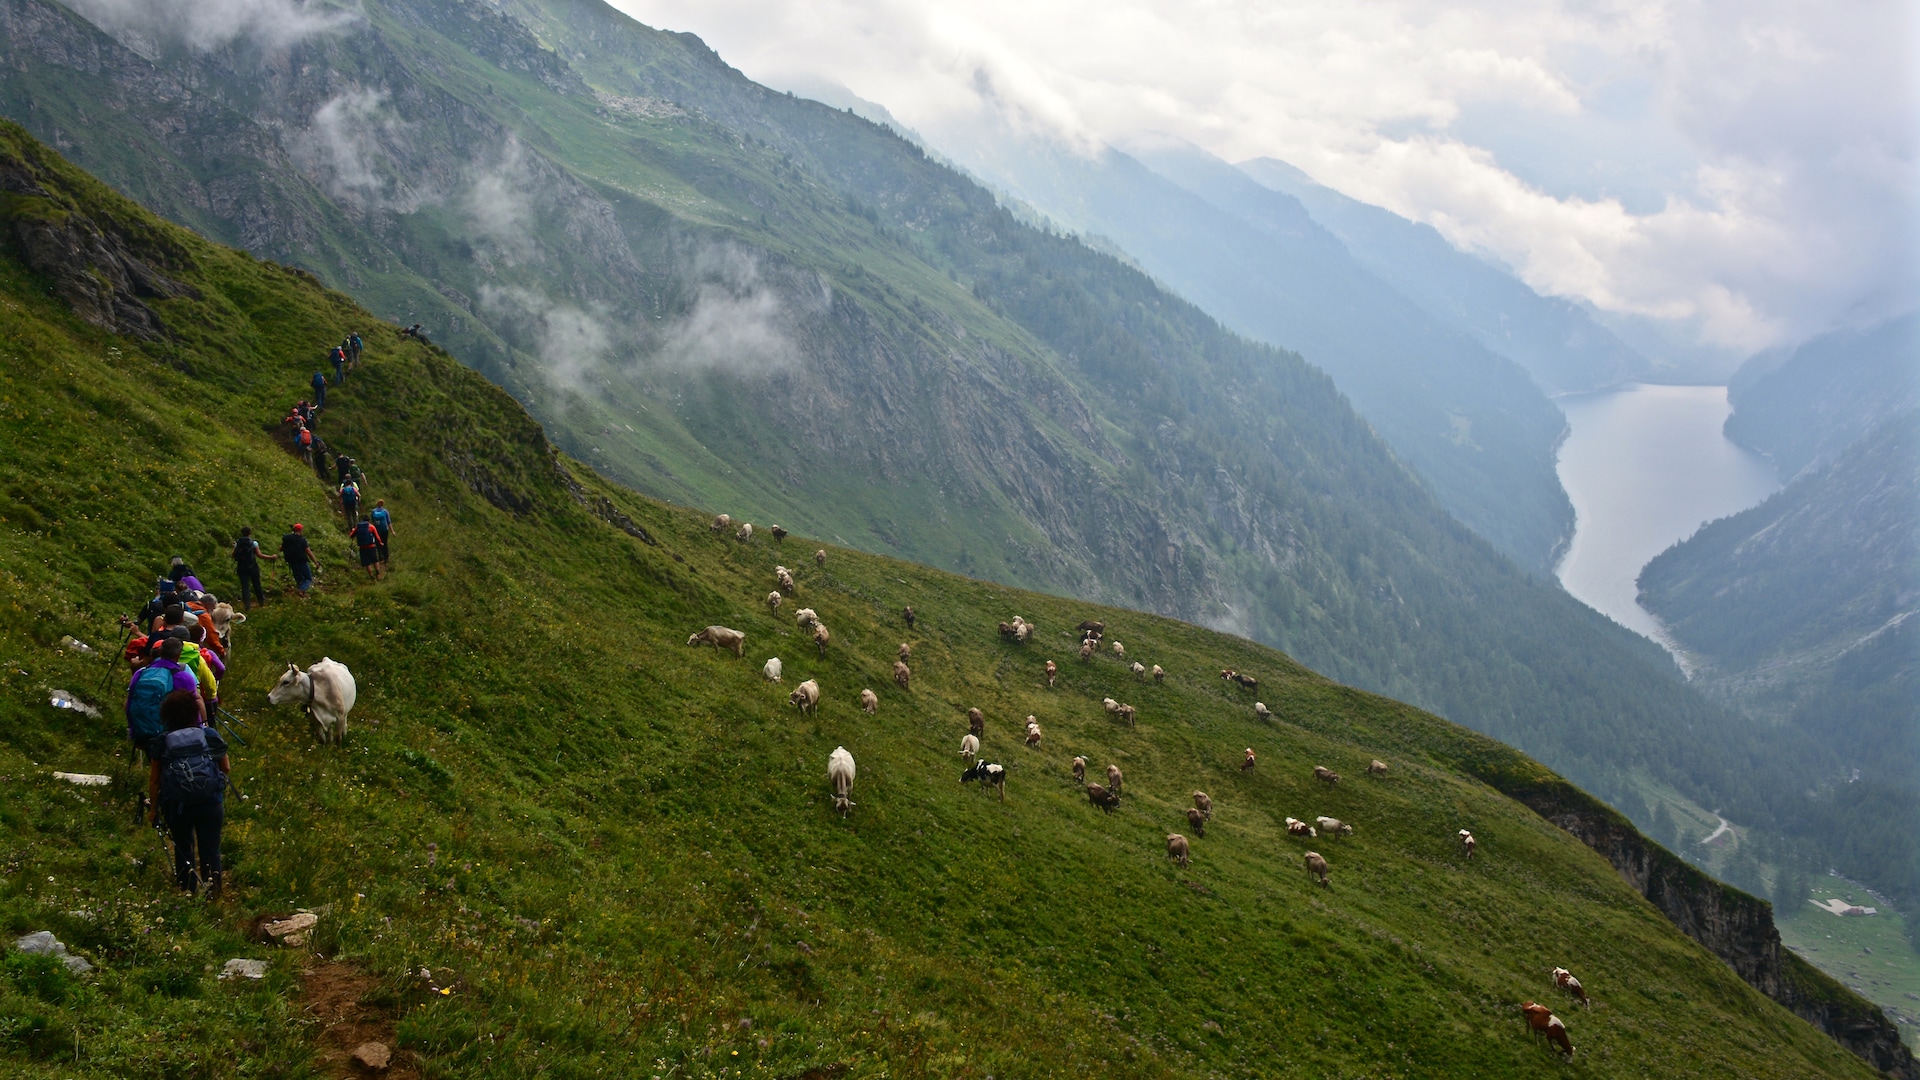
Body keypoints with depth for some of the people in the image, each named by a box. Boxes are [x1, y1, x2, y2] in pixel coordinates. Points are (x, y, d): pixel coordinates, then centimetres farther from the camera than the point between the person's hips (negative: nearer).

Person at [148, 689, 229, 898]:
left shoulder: (160, 742, -2)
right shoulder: (210, 735, -1)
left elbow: (154, 780, 1)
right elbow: (226, 768, 8)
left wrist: (153, 808, 12)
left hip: (177, 807, 0)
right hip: (211, 803, 0)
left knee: (183, 847, 18)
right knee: (210, 849, 7)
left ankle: (188, 889, 17)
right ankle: (212, 890, -3)